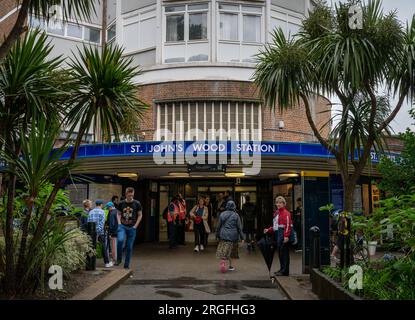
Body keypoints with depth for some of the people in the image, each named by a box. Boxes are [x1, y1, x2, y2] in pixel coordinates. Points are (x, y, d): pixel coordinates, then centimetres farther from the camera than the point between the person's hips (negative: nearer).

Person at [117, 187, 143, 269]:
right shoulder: (122, 203, 5)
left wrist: (135, 226, -3)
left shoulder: (137, 204, 0)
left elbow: (140, 215, 6)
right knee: (120, 240, -25)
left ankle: (126, 265, 15)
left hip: (132, 228, 0)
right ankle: (119, 259, -5)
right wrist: (119, 223, 1)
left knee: (129, 247, 3)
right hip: (122, 226, 0)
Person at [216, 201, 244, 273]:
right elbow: (239, 227, -3)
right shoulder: (236, 215, -5)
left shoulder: (222, 214, 2)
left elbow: (218, 226, 7)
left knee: (223, 250, 3)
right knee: (230, 250, 11)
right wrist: (242, 237, 3)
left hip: (223, 235, 1)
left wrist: (217, 235, 16)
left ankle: (223, 261, -20)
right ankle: (230, 266, 18)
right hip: (232, 236, -1)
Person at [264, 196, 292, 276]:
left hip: (283, 235, -9)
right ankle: (282, 269, 23)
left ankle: (285, 271, -2)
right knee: (280, 252, 14)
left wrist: (286, 236, -25)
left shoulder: (286, 213, -10)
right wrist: (269, 230, 12)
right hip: (277, 234, 9)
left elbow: (288, 225, -18)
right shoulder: (276, 213, 18)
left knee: (284, 252, -6)